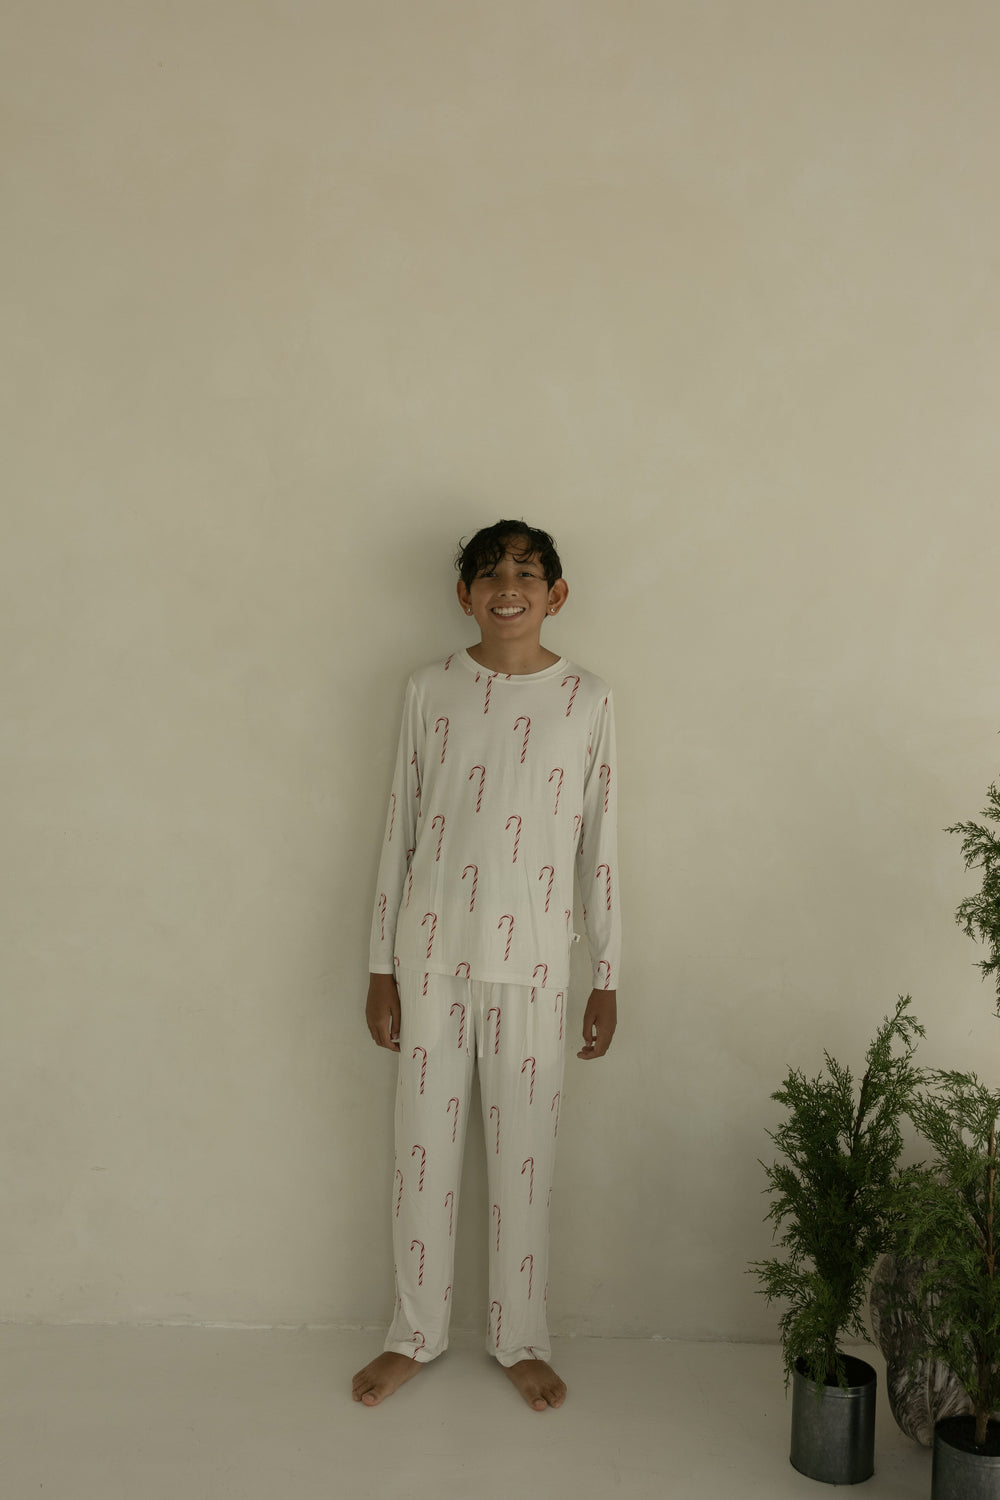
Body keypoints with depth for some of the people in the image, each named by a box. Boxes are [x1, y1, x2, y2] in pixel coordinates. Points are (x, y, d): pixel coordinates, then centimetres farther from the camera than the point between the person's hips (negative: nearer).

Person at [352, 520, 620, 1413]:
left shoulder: (588, 700, 0)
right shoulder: (431, 691, 1)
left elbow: (600, 846, 2)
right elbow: (400, 829, 4)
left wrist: (608, 976, 2)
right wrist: (382, 964, 3)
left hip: (532, 961, 0)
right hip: (433, 950, 1)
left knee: (525, 1152, 8)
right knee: (425, 1145, 10)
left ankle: (520, 1339, 28)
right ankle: (416, 1332, 29)